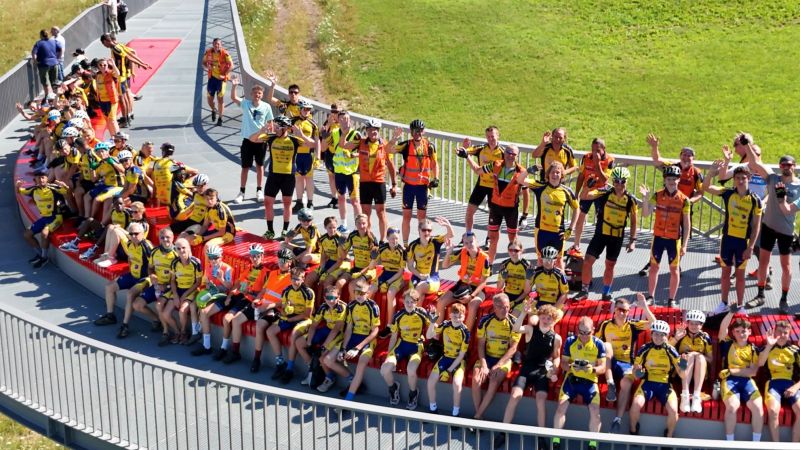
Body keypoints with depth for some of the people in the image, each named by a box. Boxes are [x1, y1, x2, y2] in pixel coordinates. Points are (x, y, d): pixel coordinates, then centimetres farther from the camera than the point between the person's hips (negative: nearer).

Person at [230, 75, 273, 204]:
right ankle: (241, 192, 14)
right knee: (245, 167, 6)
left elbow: (269, 123, 3)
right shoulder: (245, 104, -4)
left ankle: (259, 191, 23)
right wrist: (234, 86, -33)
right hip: (247, 140, 0)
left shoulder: (266, 106, -5)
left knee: (260, 166, 12)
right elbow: (233, 98, -18)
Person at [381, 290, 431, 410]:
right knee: (384, 369, -19)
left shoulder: (422, 313, -9)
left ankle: (413, 394, 0)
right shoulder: (398, 316, -2)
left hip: (416, 346, -3)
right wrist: (388, 354, 3)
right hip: (402, 344, 3)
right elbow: (394, 337, 8)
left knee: (411, 370, -33)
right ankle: (393, 388, 17)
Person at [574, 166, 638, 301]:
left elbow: (634, 221, 3)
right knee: (588, 261, -6)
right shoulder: (604, 193, -9)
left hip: (617, 236, 1)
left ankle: (606, 293, 27)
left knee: (610, 265, 13)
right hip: (601, 233, -1)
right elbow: (584, 196, -19)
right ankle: (584, 291, 8)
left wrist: (632, 240, 0)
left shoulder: (631, 200, -5)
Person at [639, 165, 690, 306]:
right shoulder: (657, 196, -4)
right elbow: (645, 214, -10)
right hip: (658, 237, 1)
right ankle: (650, 297, 21)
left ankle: (672, 300, 19)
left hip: (674, 239, -1)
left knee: (674, 270, 7)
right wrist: (645, 198, -25)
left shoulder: (684, 200, -8)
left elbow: (687, 223, -4)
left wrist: (684, 244, -6)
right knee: (654, 267, 9)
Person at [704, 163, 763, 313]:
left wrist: (751, 247, -10)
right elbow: (706, 187, -13)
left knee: (740, 274, 8)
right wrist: (712, 173, -31)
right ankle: (724, 304, 25)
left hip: (743, 241, -2)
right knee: (725, 272, 12)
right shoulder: (728, 193, -4)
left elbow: (756, 226, -6)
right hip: (727, 238, 2)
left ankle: (740, 306, 20)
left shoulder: (755, 200, -10)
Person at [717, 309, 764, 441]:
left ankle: (756, 443, -14)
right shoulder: (728, 344, 13)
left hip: (747, 380, 2)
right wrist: (731, 312, -14)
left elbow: (753, 372, 3)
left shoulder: (753, 349, 14)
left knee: (758, 406, -23)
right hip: (729, 380, -2)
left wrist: (732, 371, -6)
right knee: (733, 405, -29)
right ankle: (729, 443, -20)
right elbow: (722, 329, -5)